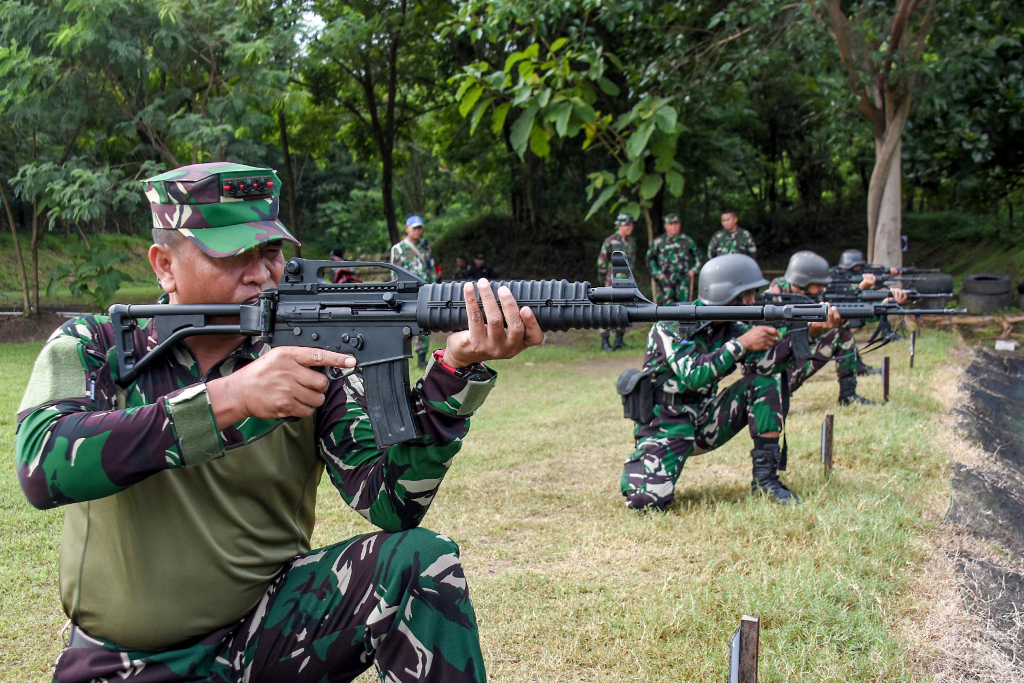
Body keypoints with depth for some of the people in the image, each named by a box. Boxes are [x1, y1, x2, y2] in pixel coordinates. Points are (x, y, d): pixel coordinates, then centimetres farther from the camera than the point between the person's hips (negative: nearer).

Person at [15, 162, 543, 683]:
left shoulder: (310, 364, -3)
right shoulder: (94, 348, -6)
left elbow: (391, 504, -13)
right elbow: (42, 466, -25)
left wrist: (457, 369, -26)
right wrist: (227, 398, -32)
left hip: (267, 631, 1)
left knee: (422, 560, -20)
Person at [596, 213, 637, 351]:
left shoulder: (631, 242, 12)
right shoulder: (610, 241, -9)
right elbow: (601, 260, -4)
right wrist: (602, 276, 1)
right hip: (613, 280, -7)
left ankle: (619, 340, 18)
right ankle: (604, 342, -9)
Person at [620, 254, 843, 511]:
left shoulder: (732, 328, 2)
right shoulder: (672, 323, -17)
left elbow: (763, 364, -15)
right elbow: (692, 377, -30)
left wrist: (807, 332, -26)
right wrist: (741, 344, -31)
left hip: (704, 421, 6)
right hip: (665, 426, -6)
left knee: (764, 384, -11)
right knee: (647, 501, -27)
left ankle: (766, 478, -10)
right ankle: (638, 467, 10)